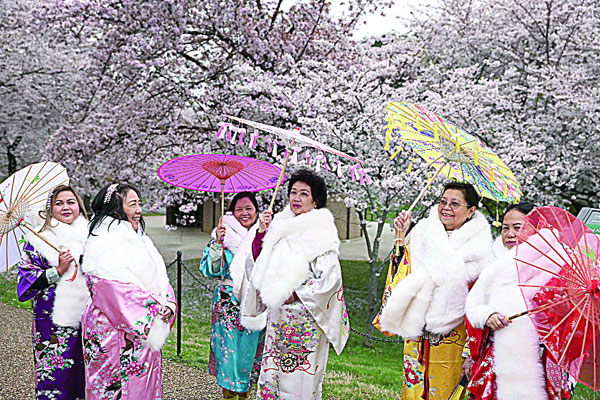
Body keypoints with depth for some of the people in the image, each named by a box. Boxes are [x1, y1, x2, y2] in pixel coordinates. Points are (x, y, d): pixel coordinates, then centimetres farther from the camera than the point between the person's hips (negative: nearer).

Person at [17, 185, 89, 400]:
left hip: (88, 316, 3)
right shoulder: (38, 239, 1)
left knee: (87, 373, 6)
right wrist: (58, 270, -15)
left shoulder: (90, 235, 10)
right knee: (56, 374, -4)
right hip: (54, 320, -3)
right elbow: (26, 279, -4)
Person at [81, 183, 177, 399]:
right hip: (114, 331, -8)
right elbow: (118, 289, -22)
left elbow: (159, 277, 14)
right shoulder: (104, 243, -13)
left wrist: (168, 302, -5)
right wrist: (155, 305, -17)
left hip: (143, 332, 8)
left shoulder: (139, 239, 14)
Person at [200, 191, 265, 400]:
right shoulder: (225, 234, 1)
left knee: (251, 349, 8)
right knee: (229, 351, 0)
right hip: (229, 303, -1)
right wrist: (217, 243, -18)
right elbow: (210, 270, -5)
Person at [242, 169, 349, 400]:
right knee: (272, 374, 8)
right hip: (277, 316, 6)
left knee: (300, 381, -2)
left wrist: (294, 295, -14)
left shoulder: (320, 231, -7)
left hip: (305, 319, -6)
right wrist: (262, 232, 4)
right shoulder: (282, 228, 13)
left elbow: (329, 278, -13)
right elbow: (262, 263, 17)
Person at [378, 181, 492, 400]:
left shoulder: (478, 244, -4)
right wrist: (401, 237, 0)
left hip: (452, 332, -3)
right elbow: (405, 272, 8)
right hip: (417, 329, 3)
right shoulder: (423, 232, 6)